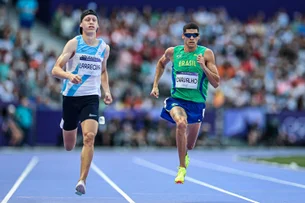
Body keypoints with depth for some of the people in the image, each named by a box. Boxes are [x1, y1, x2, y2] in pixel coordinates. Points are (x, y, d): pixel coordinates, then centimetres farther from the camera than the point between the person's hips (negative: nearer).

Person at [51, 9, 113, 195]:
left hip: (91, 97, 1)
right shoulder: (74, 43, -6)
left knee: (89, 138, -22)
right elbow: (56, 70, -11)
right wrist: (69, 75, -31)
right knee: (69, 147, 10)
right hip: (71, 96, -1)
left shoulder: (104, 47, 5)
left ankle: (82, 180, -20)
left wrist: (107, 91, 8)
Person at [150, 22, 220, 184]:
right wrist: (155, 85, 15)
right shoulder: (172, 52, -1)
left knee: (189, 145, 12)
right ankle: (182, 168, -23)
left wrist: (204, 67, -22)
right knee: (181, 124, -35)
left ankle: (184, 154, 53)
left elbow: (216, 83, -8)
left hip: (197, 102, 1)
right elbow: (161, 63, 23)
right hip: (177, 99, -1)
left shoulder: (206, 54, -6)